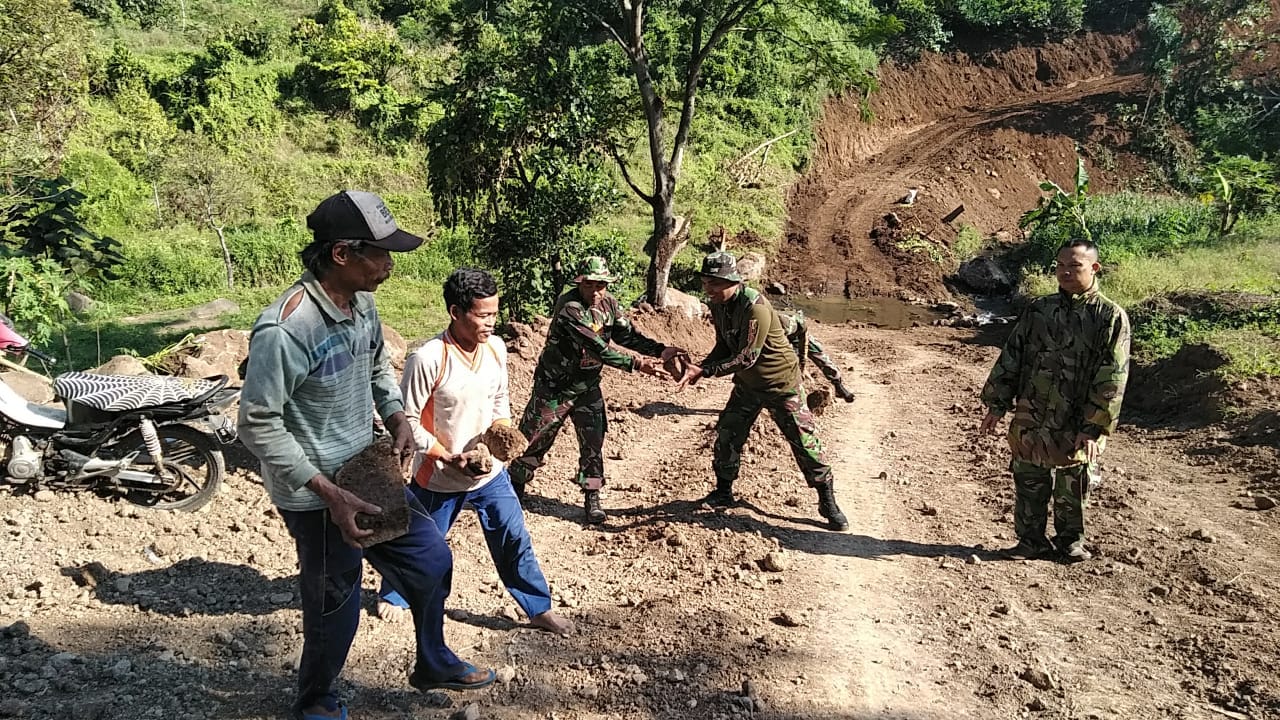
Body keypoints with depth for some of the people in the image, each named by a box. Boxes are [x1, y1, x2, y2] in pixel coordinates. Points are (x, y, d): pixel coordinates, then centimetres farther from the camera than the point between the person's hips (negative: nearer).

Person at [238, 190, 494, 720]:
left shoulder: (362, 303, -3)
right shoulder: (284, 329, -28)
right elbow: (258, 425, -23)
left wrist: (397, 417, 0)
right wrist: (328, 493, -25)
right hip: (314, 496, -8)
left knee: (430, 558, 18)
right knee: (336, 606, 10)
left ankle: (433, 665, 42)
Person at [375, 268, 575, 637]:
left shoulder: (496, 348, -6)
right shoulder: (427, 359, -25)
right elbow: (407, 420, -18)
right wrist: (449, 458, -20)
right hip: (439, 476, -4)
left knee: (514, 539, 9)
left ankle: (540, 608, 26)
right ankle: (392, 595, 45)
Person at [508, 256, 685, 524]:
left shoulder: (608, 304, -5)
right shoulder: (569, 307, -28)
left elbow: (628, 335, -4)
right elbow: (597, 348, -33)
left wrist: (660, 350, -19)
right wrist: (636, 364, -36)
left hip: (587, 386, 5)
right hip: (554, 387, -5)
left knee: (593, 442, 3)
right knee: (534, 438, 7)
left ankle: (592, 499, 15)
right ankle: (515, 487, 27)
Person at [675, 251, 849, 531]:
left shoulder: (755, 307, -30)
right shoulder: (718, 305, -4)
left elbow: (746, 357, -30)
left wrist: (705, 371, -31)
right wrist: (699, 368, -13)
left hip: (781, 385, -7)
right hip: (747, 385, 8)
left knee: (805, 443, -2)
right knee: (726, 437, 10)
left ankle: (828, 503, 11)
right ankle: (723, 493, 29)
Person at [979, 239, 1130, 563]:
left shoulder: (1110, 317, -7)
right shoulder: (1039, 309, 6)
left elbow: (1112, 378, -11)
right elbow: (1011, 357, 9)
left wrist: (1093, 428, -15)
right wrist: (996, 404, 6)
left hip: (1077, 426, -3)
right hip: (1031, 419, 3)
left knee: (1072, 490, 11)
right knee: (1029, 484, 10)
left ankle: (1071, 541, 31)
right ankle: (1031, 541, 26)